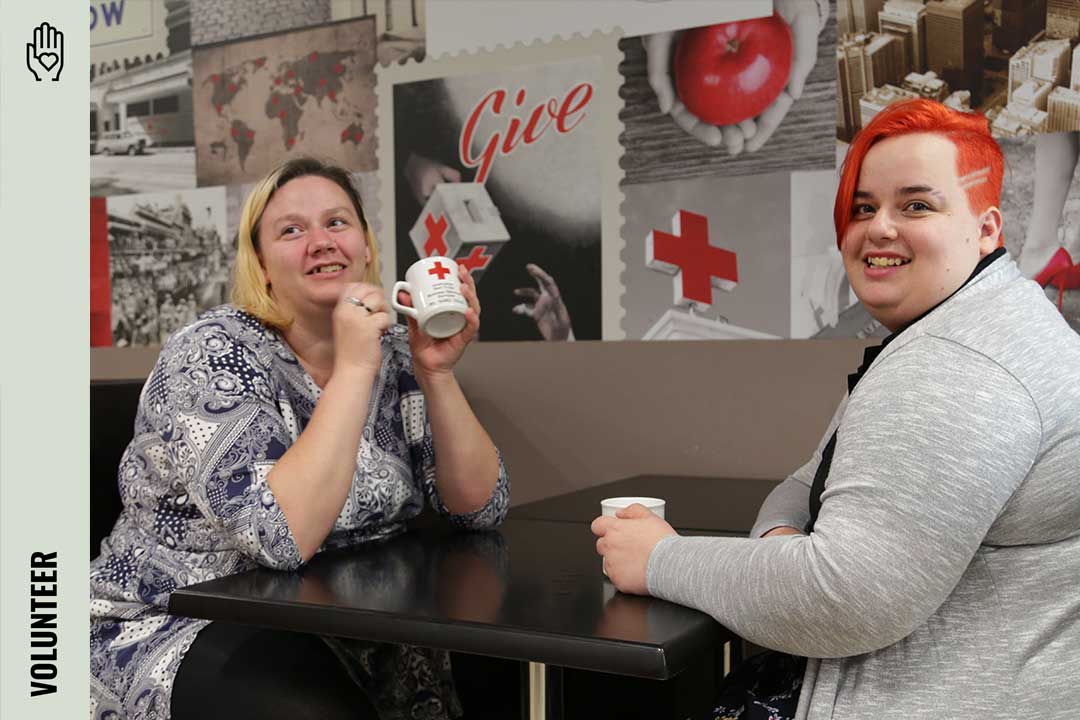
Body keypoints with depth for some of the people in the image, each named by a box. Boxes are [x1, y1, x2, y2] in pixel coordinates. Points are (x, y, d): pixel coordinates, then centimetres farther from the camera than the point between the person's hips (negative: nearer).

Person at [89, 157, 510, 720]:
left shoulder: (392, 349, 0)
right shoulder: (212, 356, -16)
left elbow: (480, 507, -5)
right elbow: (281, 536, -30)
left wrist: (437, 372, -16)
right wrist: (353, 368, -29)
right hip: (186, 631, -5)